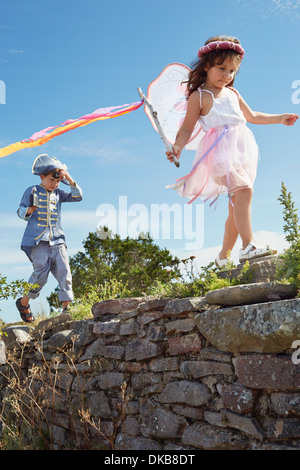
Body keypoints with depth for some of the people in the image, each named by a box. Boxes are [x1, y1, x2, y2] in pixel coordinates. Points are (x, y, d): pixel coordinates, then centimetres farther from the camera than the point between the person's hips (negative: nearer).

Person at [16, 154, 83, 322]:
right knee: (41, 274, -9)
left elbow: (78, 196, 8)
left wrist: (69, 179, -3)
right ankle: (23, 303, 14)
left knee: (65, 272, -8)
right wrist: (28, 211, -20)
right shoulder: (32, 191, 4)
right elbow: (20, 212, 4)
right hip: (38, 240, -4)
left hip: (57, 240, 4)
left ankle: (67, 307, -6)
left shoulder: (58, 193, 16)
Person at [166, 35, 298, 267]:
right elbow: (187, 128, -4)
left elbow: (251, 116, 34)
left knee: (237, 205, 5)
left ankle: (223, 256, 16)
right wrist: (178, 146, -23)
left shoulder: (233, 93, 21)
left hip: (241, 147, 7)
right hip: (220, 150, -7)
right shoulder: (199, 96, 1)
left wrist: (279, 118, 37)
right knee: (243, 189, -28)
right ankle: (248, 246, -31)